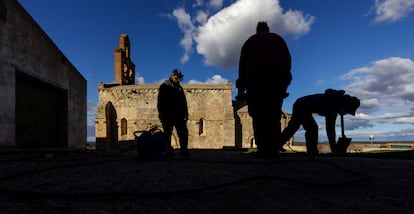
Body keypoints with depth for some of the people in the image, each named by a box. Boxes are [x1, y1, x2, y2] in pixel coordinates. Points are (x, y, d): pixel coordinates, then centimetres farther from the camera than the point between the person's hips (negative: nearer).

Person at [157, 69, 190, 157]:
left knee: (183, 133, 0)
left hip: (179, 115, 5)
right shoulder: (164, 86, 2)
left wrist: (185, 113, 10)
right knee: (167, 134, 1)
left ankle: (184, 150, 6)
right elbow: (160, 102, -3)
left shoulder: (179, 87, 19)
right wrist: (161, 114, -10)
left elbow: (184, 101, 19)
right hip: (168, 116, -5)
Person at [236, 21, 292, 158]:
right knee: (274, 114, 5)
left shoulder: (250, 41, 26)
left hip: (256, 76, -1)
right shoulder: (278, 38, 29)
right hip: (278, 74, 1)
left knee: (258, 115, -1)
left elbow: (242, 64, 14)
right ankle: (273, 150, -4)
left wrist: (241, 88, 10)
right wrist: (285, 81, 15)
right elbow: (288, 59, 18)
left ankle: (263, 150, -10)